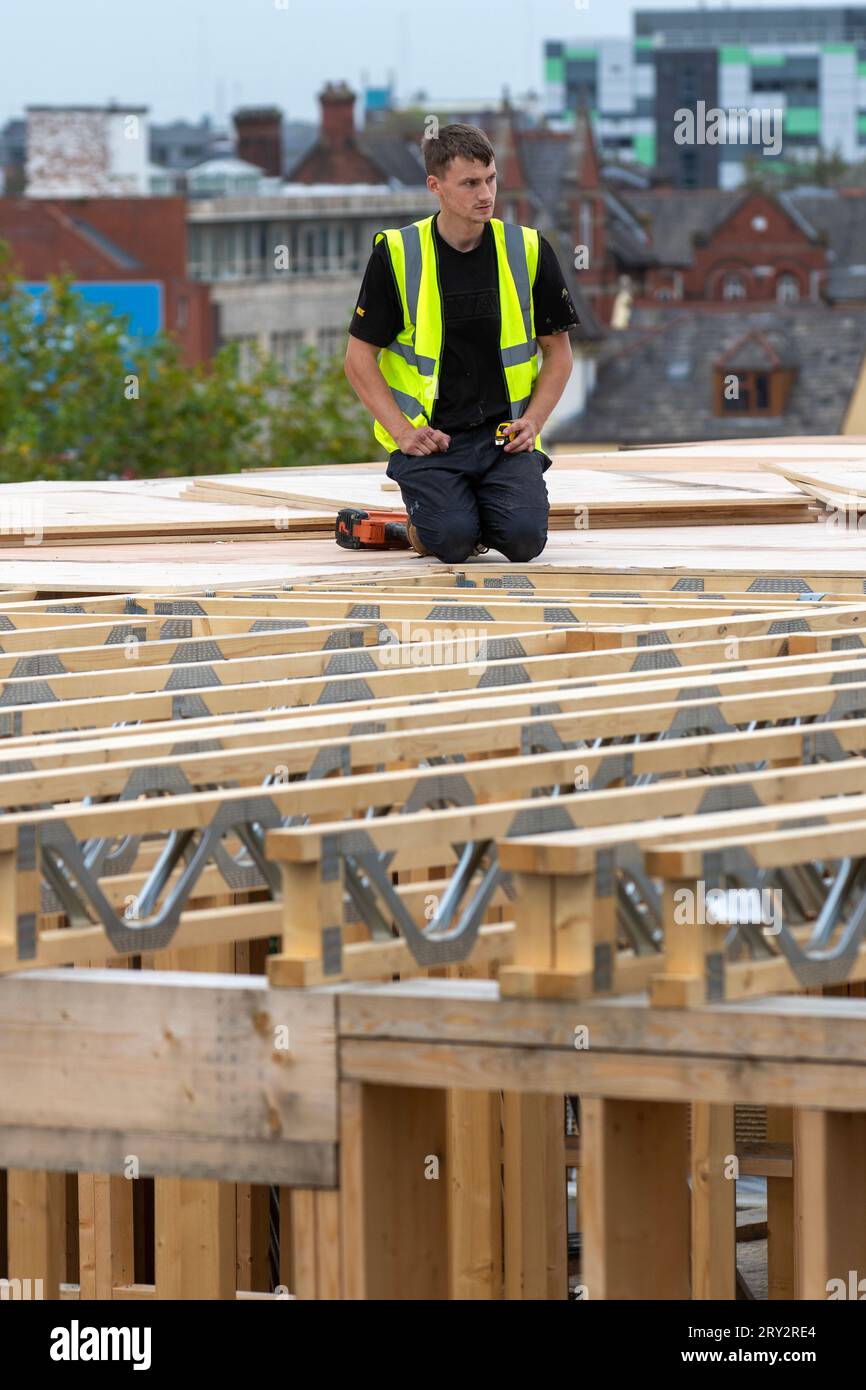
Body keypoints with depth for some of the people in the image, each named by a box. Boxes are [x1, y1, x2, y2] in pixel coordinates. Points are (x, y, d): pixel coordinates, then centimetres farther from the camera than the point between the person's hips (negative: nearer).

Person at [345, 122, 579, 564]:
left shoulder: (529, 251, 2)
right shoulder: (395, 255, -4)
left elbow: (558, 350, 10)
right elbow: (360, 357, 1)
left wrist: (533, 420, -6)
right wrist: (402, 431, -11)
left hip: (504, 434, 2)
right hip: (428, 437, -2)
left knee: (525, 538, -23)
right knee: (452, 541, -26)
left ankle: (485, 508, 12)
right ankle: (423, 520, 10)